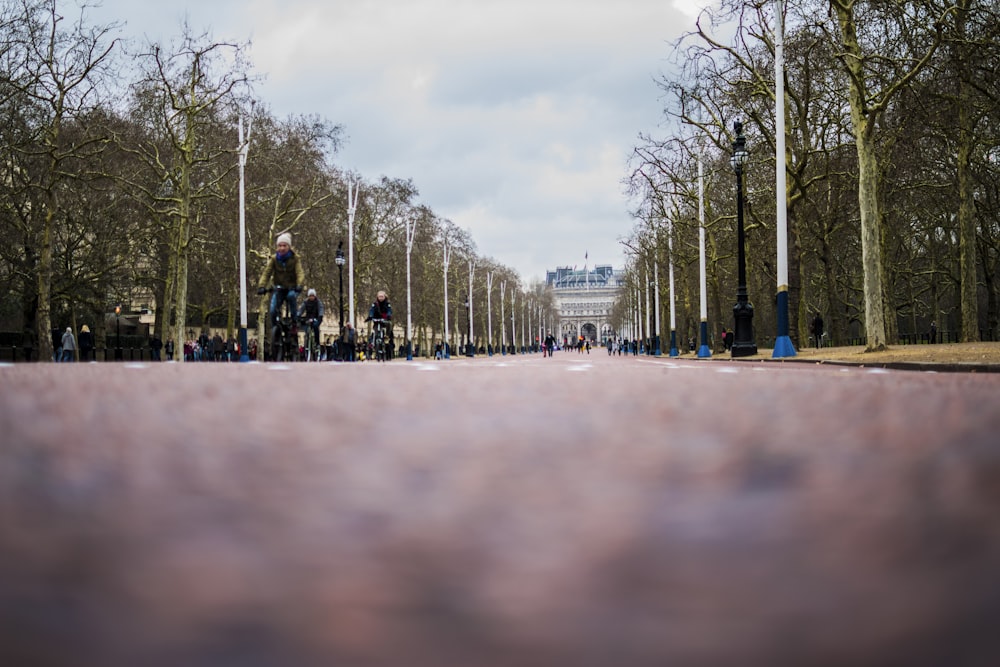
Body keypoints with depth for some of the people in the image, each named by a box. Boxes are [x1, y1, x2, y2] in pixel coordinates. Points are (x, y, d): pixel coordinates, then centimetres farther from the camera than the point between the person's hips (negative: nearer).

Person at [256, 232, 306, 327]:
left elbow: (300, 272, -19)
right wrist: (261, 286, -29)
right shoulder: (274, 259, -1)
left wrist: (299, 285, -40)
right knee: (272, 311, -18)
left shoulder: (295, 259, -5)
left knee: (291, 296, -36)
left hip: (291, 288, -2)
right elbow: (266, 273, -12)